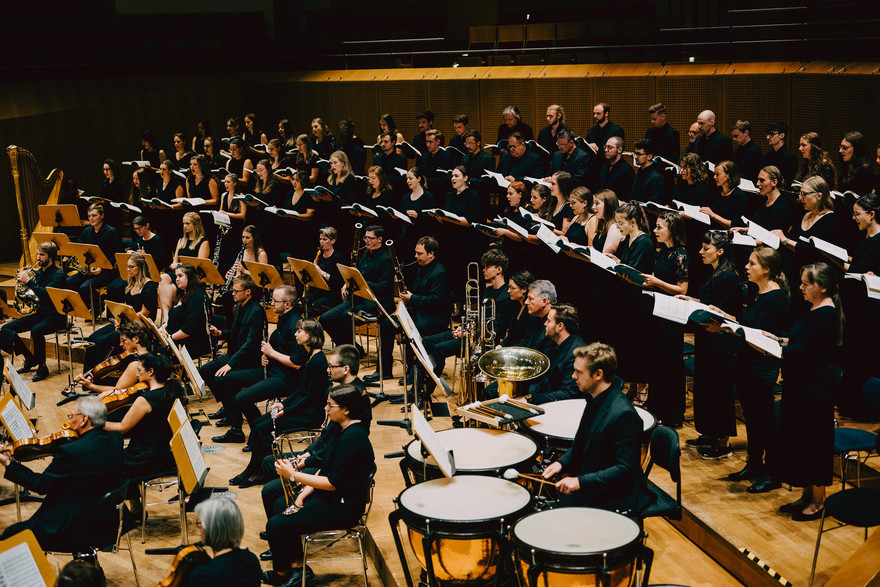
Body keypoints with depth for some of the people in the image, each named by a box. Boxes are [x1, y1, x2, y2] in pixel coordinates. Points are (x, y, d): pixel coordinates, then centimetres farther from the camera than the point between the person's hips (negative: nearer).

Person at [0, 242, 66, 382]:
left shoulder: (58, 274, -11)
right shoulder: (38, 273, 12)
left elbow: (46, 294, -28)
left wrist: (29, 281, -28)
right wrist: (21, 280, -1)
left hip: (54, 316, -8)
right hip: (38, 313, 8)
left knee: (36, 331, -38)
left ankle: (42, 367, -20)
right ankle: (30, 359, 5)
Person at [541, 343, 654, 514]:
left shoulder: (623, 414, -26)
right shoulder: (595, 400, 3)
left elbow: (625, 468, -24)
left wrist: (580, 481, -26)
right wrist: (562, 462, 1)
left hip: (617, 499, -9)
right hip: (591, 489, 9)